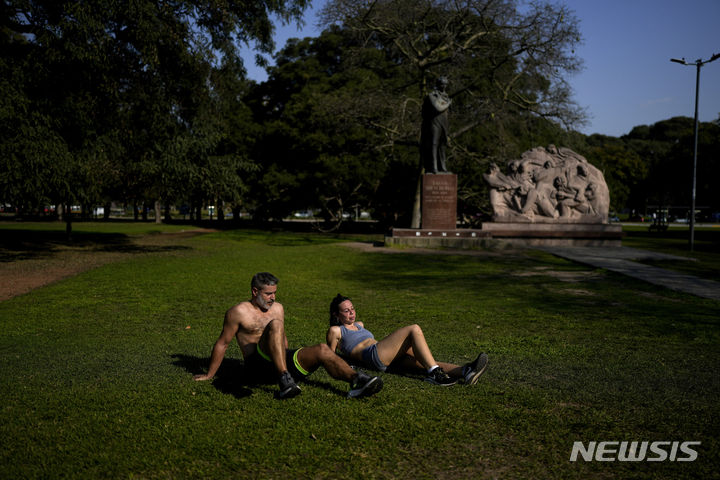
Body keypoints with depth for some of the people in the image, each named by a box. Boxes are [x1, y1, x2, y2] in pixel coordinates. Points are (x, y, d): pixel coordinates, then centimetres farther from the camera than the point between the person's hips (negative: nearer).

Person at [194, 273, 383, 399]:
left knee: (322, 350, -21)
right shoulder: (239, 312, 1)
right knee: (275, 324, -33)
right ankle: (284, 380, -49)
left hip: (282, 361, 6)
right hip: (258, 364, -6)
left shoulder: (278, 308, 19)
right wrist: (209, 375, 8)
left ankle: (357, 380, -42)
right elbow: (222, 344, 5)